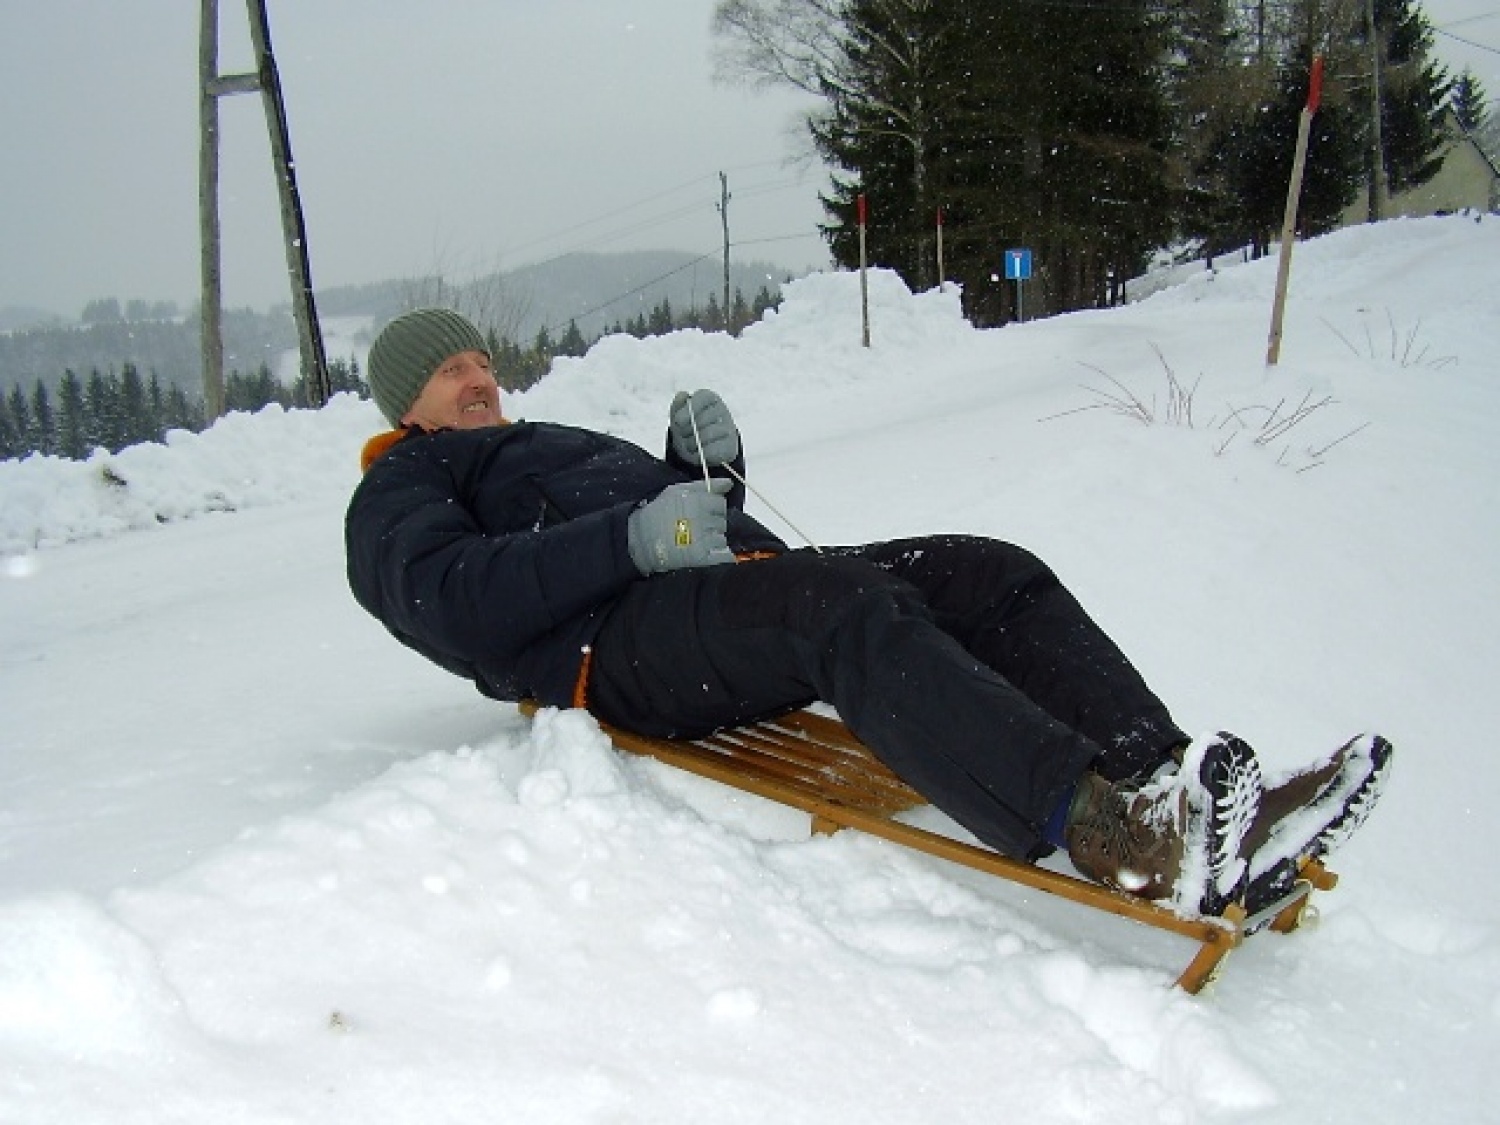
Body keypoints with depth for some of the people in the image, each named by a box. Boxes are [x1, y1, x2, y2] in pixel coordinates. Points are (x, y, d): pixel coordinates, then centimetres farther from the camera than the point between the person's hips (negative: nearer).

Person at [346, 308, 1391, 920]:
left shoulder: (549, 442, 39)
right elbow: (444, 596, -9)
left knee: (986, 571, -13)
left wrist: (707, 466, 8)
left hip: (743, 589, 8)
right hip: (617, 645, -7)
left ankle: (1184, 805, -29)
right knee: (851, 607, -36)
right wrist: (634, 539, -18)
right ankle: (1108, 832, -51)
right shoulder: (399, 493, 17)